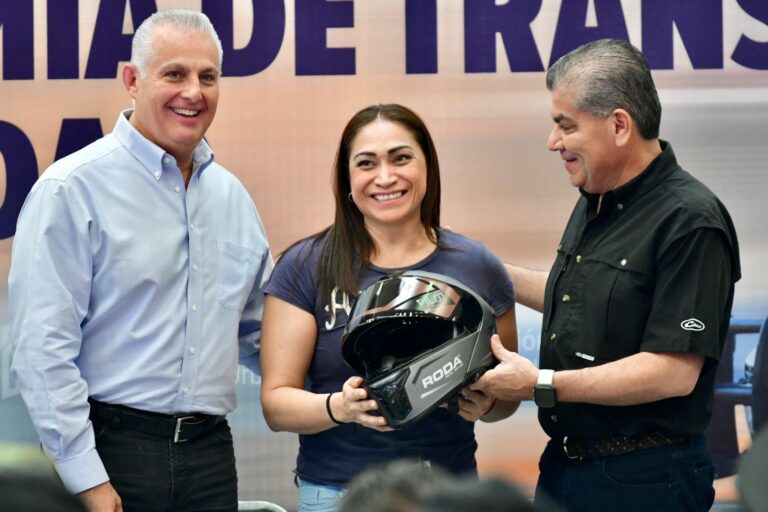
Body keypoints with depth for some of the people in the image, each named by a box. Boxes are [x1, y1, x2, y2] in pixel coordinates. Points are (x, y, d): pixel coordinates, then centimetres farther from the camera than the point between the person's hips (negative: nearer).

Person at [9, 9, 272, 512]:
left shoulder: (232, 196, 14)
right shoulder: (73, 189, -7)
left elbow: (259, 333, 24)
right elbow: (43, 349, -12)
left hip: (210, 451, 6)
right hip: (111, 448, -6)